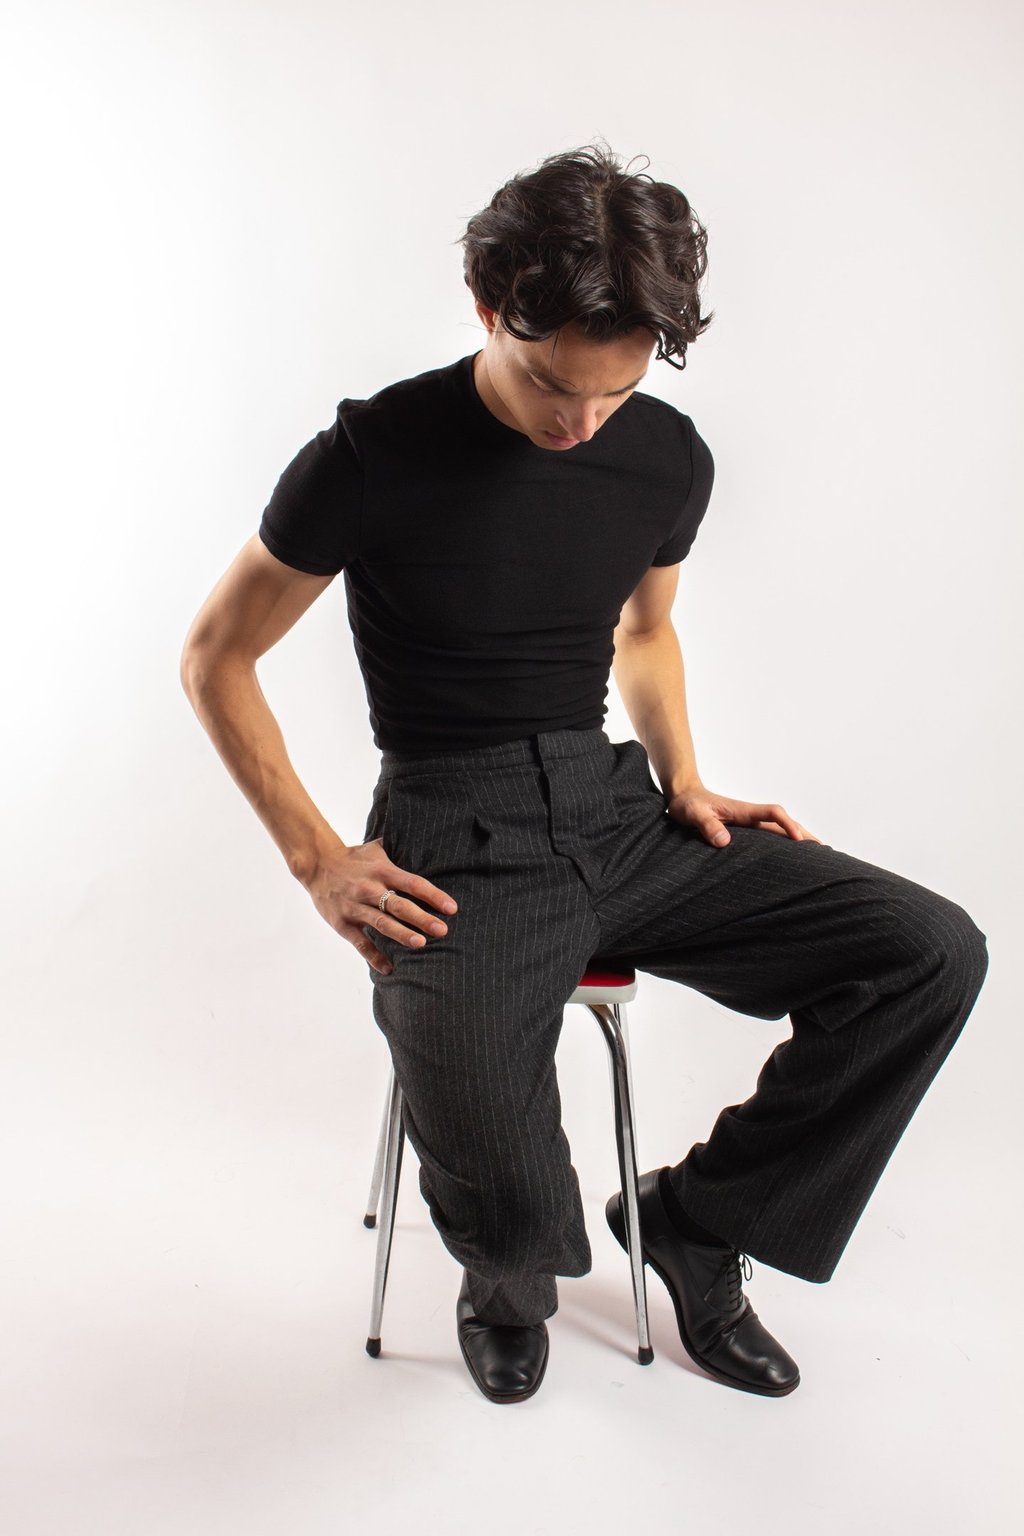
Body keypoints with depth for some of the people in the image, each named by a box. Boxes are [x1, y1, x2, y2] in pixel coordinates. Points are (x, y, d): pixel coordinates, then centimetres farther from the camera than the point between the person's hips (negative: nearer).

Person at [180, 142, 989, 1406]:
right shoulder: (375, 457, -10)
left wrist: (684, 785, 7)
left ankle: (700, 1216, 9)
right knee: (505, 1216, -28)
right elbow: (214, 659, -1)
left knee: (934, 952, -10)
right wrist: (318, 861, -9)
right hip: (457, 850, -5)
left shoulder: (669, 459, 4)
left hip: (617, 815, 5)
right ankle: (508, 1278, 15)